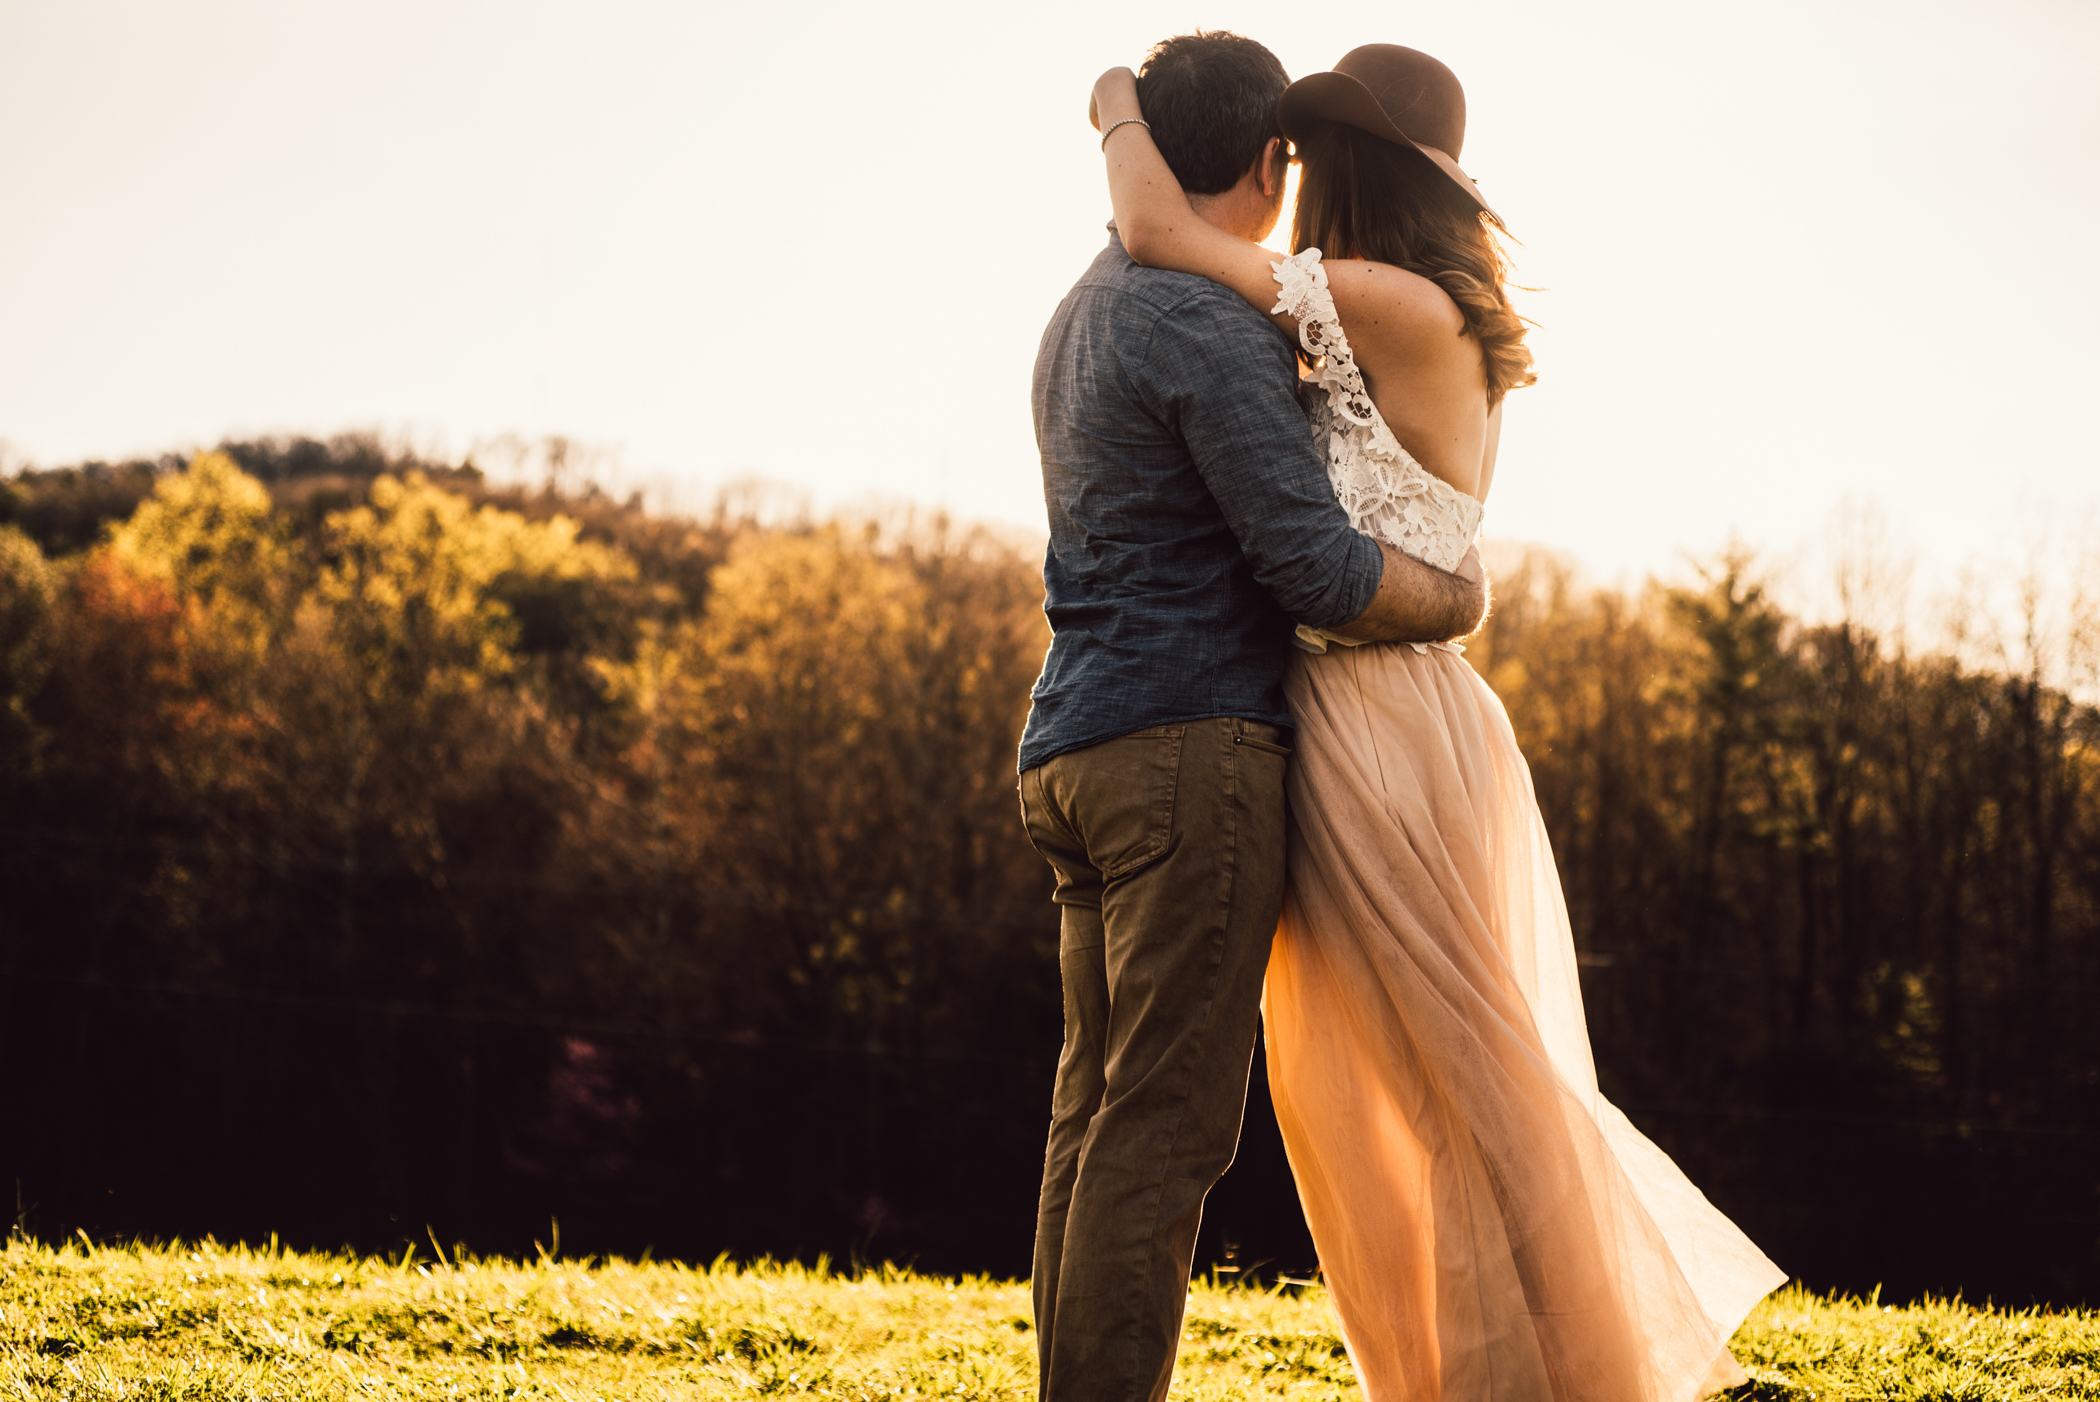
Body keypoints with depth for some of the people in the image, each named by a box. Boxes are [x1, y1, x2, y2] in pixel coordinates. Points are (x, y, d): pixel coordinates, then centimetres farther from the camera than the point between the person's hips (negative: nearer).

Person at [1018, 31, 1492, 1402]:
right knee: (1166, 1118, -10)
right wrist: (1460, 598, 0)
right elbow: (1316, 570, -18)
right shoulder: (1210, 328, -12)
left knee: (1099, 1106, 8)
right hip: (1192, 749, -9)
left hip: (1080, 757, 9)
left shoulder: (1087, 311, 19)